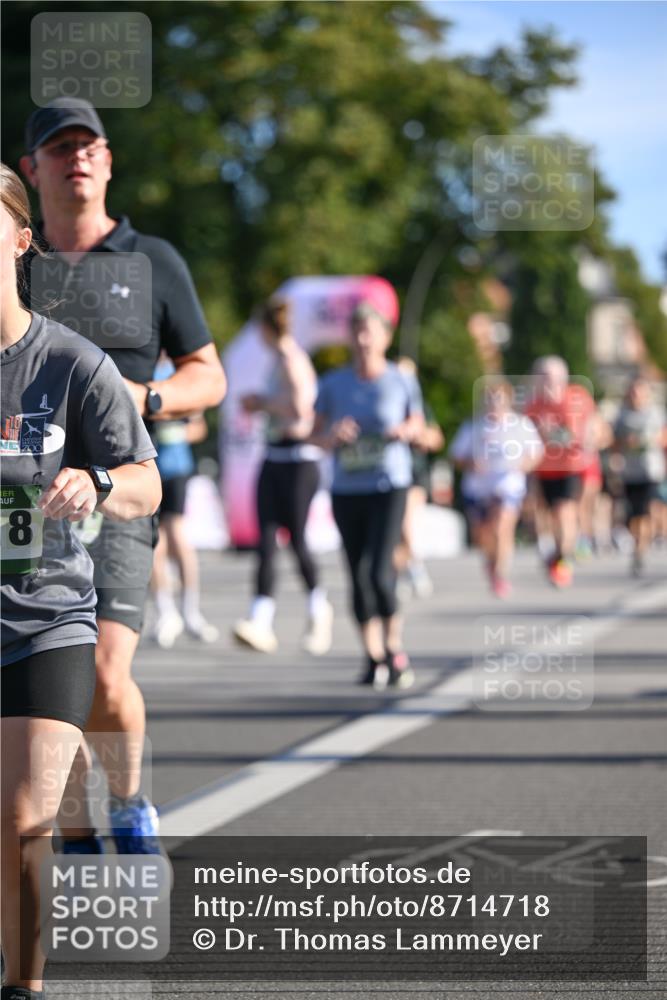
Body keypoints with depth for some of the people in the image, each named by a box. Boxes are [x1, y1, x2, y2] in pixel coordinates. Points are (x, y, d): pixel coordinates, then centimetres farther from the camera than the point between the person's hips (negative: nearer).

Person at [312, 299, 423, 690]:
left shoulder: (402, 382, 2)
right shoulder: (333, 384, 5)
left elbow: (417, 424, 14)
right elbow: (317, 434, 10)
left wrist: (407, 431, -9)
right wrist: (334, 436, -12)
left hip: (390, 485, -3)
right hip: (346, 489, 3)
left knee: (380, 571, -16)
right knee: (359, 577, 4)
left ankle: (395, 649, 2)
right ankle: (374, 658, 13)